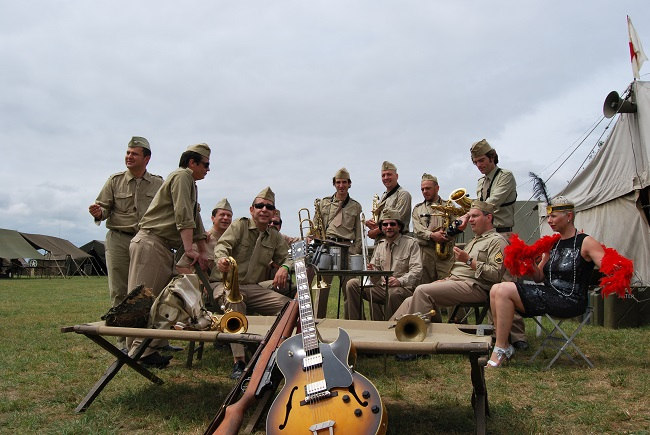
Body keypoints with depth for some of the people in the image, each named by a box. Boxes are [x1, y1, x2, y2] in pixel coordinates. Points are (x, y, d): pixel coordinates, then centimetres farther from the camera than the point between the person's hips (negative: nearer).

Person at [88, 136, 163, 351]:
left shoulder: (158, 184, 8)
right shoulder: (115, 181, 7)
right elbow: (104, 206, 4)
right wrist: (98, 213, -19)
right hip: (119, 240, 0)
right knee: (119, 292, 1)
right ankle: (123, 341, 9)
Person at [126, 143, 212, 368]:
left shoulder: (190, 184, 26)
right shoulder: (182, 176, -5)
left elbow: (196, 221, 25)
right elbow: (183, 216, -17)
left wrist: (203, 252, 20)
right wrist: (190, 249, -23)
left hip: (163, 247, 10)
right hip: (150, 242, -10)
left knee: (159, 298, 8)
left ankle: (152, 345, 12)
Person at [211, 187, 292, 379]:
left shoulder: (275, 237, 15)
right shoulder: (239, 225, 0)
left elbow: (287, 258, 12)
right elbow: (223, 245, -15)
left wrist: (284, 268, -14)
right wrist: (222, 258, -40)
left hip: (254, 287, 4)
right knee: (234, 300, -41)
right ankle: (239, 361, -38)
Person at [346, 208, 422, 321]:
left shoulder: (411, 243, 0)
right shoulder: (379, 245, 18)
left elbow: (417, 270, -11)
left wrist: (400, 281, -28)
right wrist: (372, 271, -7)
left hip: (403, 289, -5)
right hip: (381, 288, 5)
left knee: (394, 292, -40)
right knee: (352, 284, -11)